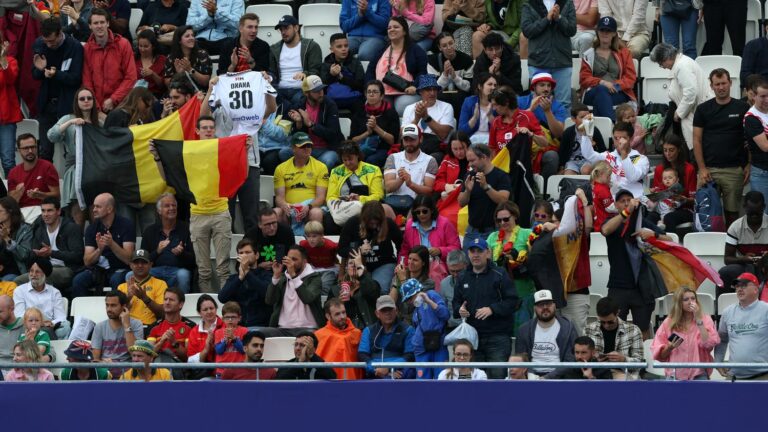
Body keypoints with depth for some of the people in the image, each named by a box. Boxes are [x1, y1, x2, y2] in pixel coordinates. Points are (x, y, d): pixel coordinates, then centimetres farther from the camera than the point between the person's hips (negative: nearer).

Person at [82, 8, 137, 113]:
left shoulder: (123, 44, -2)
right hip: (97, 108, 1)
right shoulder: (87, 49, 1)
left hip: (120, 105, -1)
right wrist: (96, 109, -8)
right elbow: (87, 81, 1)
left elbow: (131, 77, -4)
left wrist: (113, 100, -11)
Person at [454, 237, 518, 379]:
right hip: (472, 335, 5)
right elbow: (456, 302, 25)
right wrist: (459, 310, 1)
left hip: (497, 337, -5)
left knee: (497, 374, -10)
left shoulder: (499, 276, -2)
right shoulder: (463, 278, 15)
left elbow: (512, 301, -8)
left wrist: (492, 309, -19)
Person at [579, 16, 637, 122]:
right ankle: (613, 124, -57)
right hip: (593, 93, 0)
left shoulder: (624, 53, 20)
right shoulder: (589, 54, 19)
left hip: (619, 94, 0)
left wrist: (616, 85, -11)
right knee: (601, 90, -38)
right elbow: (584, 79, 9)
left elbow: (631, 77, 10)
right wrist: (601, 82, -11)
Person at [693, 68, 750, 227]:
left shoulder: (742, 108, 4)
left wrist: (749, 165, -3)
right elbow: (697, 140, 5)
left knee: (732, 213, 3)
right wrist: (702, 168, -5)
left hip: (734, 170, -1)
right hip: (709, 170, 1)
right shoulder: (703, 109, 6)